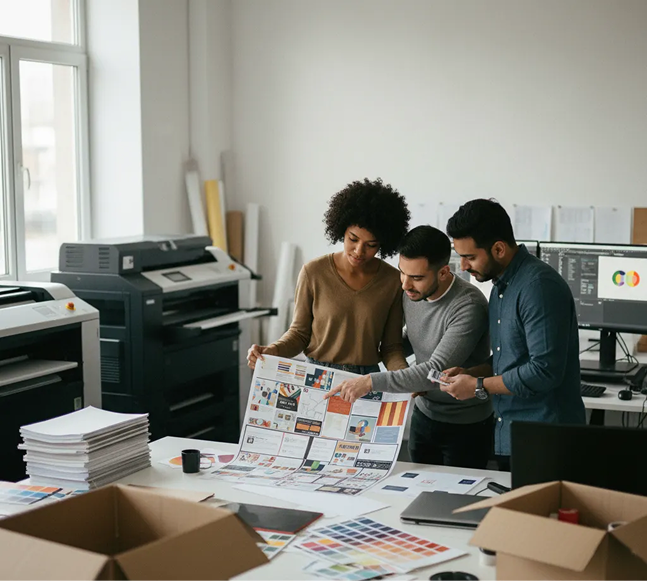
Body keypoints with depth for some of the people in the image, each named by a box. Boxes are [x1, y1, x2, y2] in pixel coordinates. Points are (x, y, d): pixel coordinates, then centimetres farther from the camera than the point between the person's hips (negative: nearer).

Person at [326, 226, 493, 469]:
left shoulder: (468, 305, -27)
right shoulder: (411, 294, -4)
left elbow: (437, 370, -33)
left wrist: (371, 382, -34)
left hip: (465, 425, -7)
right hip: (424, 414, 7)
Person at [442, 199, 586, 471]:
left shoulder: (539, 286, -18)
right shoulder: (501, 285, 13)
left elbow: (544, 371, -23)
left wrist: (478, 385, -14)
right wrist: (469, 373, 5)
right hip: (508, 439, 9)